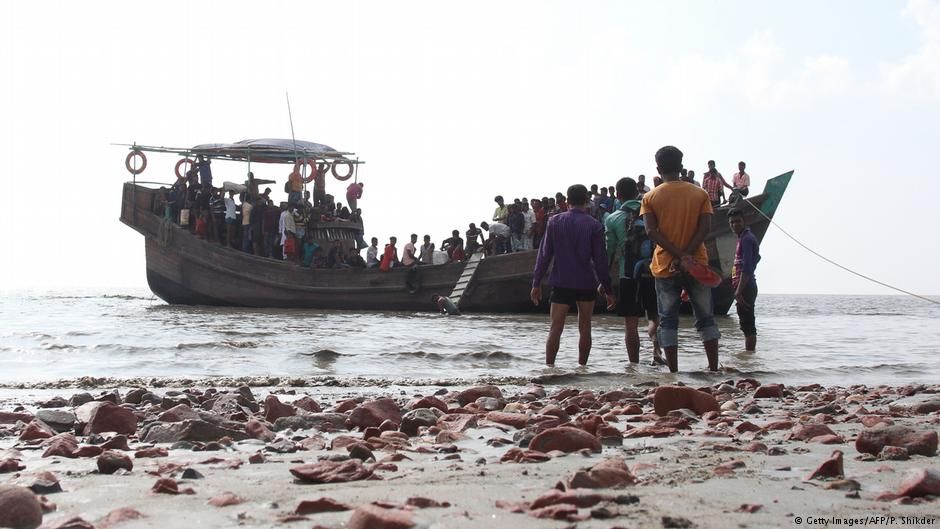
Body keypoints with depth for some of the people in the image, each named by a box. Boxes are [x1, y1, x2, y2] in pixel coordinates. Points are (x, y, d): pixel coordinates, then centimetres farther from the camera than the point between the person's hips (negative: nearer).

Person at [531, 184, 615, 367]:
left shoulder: (555, 221, 1)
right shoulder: (594, 225, -2)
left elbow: (544, 254, 0)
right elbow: (600, 259, -3)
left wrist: (536, 283, 5)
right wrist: (607, 289, 3)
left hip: (561, 283, 0)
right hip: (586, 283, 0)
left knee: (555, 328, 2)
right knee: (584, 328, 11)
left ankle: (549, 367, -6)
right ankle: (581, 367, 11)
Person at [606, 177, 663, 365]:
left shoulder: (613, 219, 0)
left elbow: (610, 251, 1)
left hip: (628, 276, -2)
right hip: (654, 273, 2)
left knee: (631, 323, 5)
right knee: (654, 317, 14)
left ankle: (634, 364, 5)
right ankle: (657, 350, -11)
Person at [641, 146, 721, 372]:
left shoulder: (650, 197, 0)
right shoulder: (700, 194, 3)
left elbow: (652, 232, -11)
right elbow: (705, 228, -8)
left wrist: (679, 256, -15)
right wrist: (686, 255, -15)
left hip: (665, 267, -1)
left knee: (668, 321, 5)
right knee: (705, 318, 10)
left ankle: (673, 372, 2)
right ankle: (714, 368, 8)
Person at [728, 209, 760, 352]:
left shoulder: (746, 239, -13)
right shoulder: (745, 237, 18)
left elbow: (747, 267, -22)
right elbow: (757, 258, 34)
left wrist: (739, 291, -26)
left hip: (745, 287, -11)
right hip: (745, 287, 11)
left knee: (747, 324, -10)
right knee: (747, 324, 14)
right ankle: (749, 353, 19)